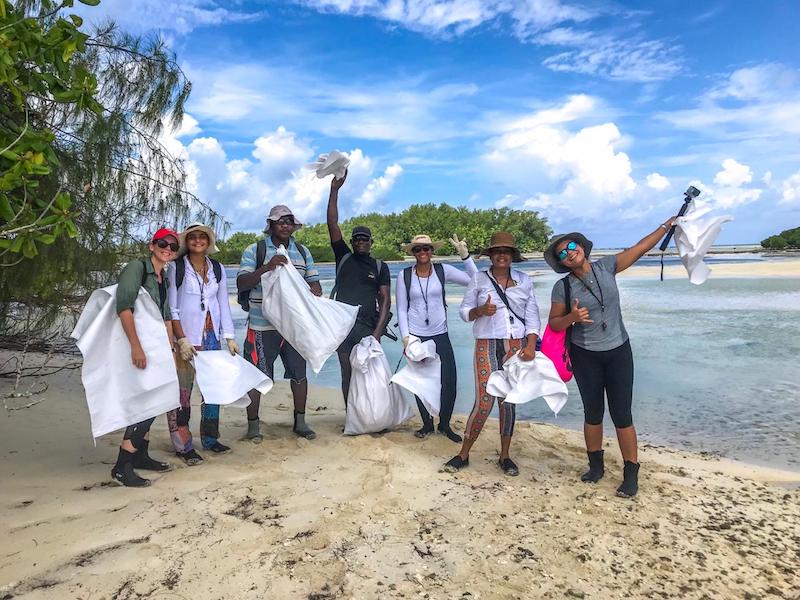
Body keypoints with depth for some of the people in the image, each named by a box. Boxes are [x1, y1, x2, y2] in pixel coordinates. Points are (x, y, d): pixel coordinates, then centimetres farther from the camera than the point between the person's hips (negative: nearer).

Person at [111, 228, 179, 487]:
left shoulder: (163, 278, 14)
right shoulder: (136, 267, -11)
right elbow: (124, 306, -22)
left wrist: (170, 348, 16)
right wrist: (136, 346, -27)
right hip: (135, 345, -8)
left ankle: (140, 455, 27)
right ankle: (122, 467, 0)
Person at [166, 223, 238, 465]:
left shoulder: (217, 269, 11)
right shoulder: (176, 268, -1)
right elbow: (171, 308, -5)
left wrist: (229, 337, 7)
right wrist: (182, 339, -12)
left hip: (211, 336, 5)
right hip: (185, 338, -4)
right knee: (182, 391, -3)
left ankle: (210, 438, 22)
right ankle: (183, 445, 6)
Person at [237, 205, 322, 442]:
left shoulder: (303, 252, 11)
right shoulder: (254, 250, -2)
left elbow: (314, 283, 13)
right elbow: (241, 284, -10)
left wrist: (314, 291, -11)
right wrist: (266, 267, -24)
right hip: (262, 325, -4)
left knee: (299, 373, 11)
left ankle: (300, 421, 26)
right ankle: (253, 424, 18)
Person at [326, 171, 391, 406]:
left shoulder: (380, 267, 8)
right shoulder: (344, 258, 10)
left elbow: (385, 300, 1)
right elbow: (332, 224, 3)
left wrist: (378, 331, -11)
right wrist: (334, 190, -3)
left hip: (368, 327, -1)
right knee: (347, 376, 6)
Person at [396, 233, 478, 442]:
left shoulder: (443, 271, -1)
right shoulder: (404, 275, -1)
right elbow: (401, 310, 1)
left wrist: (465, 256, -15)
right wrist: (405, 337, -6)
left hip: (440, 336, 1)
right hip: (416, 337, 0)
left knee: (449, 382, -1)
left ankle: (444, 424, 22)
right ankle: (427, 424, 28)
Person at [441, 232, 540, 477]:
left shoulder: (524, 281, 7)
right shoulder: (479, 279, 4)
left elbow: (532, 316, 5)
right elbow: (464, 311, 5)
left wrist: (531, 345, -7)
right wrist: (481, 310, -16)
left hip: (516, 346, 2)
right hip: (487, 346, -2)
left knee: (508, 401, 5)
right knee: (484, 403, -8)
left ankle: (505, 456, 21)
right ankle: (463, 454, 9)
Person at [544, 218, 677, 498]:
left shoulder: (606, 267, -3)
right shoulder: (562, 287, -6)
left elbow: (641, 247, 1)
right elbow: (554, 323, -1)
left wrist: (668, 224, 1)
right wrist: (571, 317, -21)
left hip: (618, 351, 0)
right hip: (585, 356, 0)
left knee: (622, 415, 0)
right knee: (593, 413, 11)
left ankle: (631, 474, 13)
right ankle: (596, 465, 29)